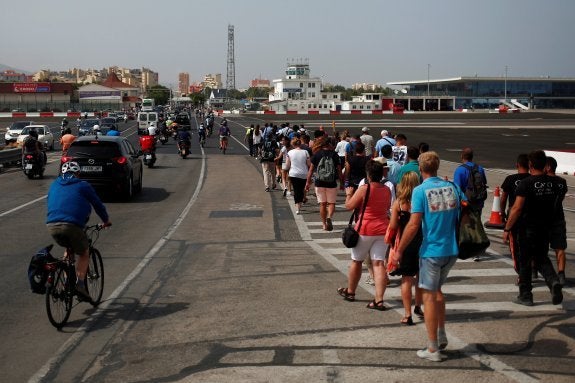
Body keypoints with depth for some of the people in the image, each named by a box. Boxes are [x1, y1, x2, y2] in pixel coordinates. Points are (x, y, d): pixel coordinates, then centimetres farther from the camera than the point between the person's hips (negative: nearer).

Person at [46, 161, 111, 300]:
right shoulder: (83, 186, 13)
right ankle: (80, 283, -2)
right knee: (83, 254, 16)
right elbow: (97, 204, 19)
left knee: (68, 250, 29)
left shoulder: (54, 185, 26)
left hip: (52, 226, 4)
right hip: (72, 225, -4)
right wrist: (106, 221, 35)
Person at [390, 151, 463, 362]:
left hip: (432, 251, -6)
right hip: (452, 250, 6)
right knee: (437, 290, 25)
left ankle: (433, 349, 9)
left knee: (429, 296, 4)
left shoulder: (420, 191, -11)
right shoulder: (452, 187, 5)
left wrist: (399, 251, -9)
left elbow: (414, 225, -17)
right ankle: (441, 336, 27)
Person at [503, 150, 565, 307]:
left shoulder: (526, 183, -15)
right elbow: (558, 203, 11)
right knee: (542, 259, 18)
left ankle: (525, 296, 13)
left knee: (524, 262, 7)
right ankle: (554, 282, -8)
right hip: (545, 228, 5)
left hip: (527, 228, -5)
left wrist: (507, 229, -13)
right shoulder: (555, 183, 1)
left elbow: (517, 208, -18)